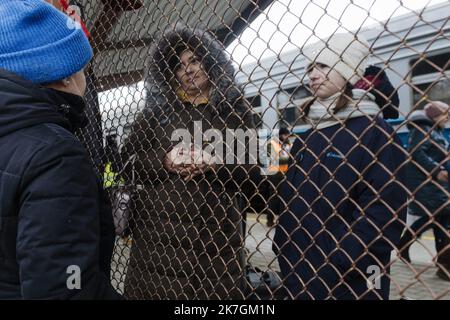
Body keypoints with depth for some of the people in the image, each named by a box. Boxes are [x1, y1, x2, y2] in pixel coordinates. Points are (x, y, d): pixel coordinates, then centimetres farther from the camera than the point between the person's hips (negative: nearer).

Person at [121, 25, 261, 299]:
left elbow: (251, 180, 1)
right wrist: (163, 161, -11)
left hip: (214, 235, -1)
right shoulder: (156, 110, 7)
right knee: (154, 290, 8)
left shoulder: (234, 110, 3)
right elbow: (126, 164, 6)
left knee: (214, 292, 5)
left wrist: (215, 165, -16)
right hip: (156, 232, 2)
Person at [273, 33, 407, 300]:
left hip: (349, 281, -6)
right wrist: (284, 256, 5)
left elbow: (386, 212, -17)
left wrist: (334, 267, -20)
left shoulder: (374, 132, -11)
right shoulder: (305, 139, 8)